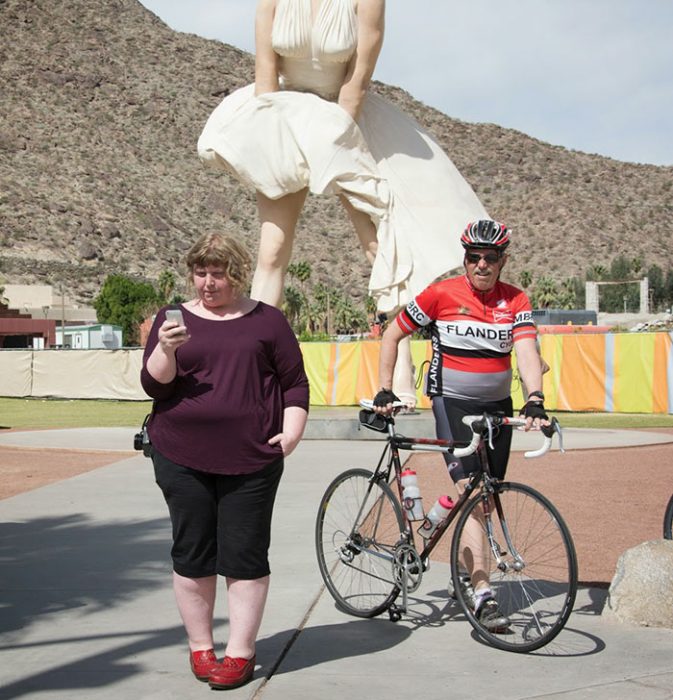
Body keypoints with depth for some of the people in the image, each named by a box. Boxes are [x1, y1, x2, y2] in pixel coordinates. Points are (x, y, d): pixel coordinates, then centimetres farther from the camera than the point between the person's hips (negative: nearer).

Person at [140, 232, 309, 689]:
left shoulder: (266, 320, 8)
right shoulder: (175, 318, 9)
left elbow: (296, 383, 9)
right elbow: (154, 385, 1)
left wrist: (291, 432, -4)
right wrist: (166, 351, -17)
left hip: (250, 460, -1)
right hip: (183, 458, 1)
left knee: (245, 557, 0)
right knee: (192, 555, 7)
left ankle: (241, 653, 11)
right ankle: (200, 647, 22)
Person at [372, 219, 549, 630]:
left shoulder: (516, 301, -2)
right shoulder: (441, 295, -8)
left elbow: (527, 351, -17)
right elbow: (392, 336, 1)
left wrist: (535, 399, -33)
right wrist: (385, 391, -5)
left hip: (497, 405, 4)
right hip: (453, 403, -4)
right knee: (469, 490, -17)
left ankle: (465, 566, 34)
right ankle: (482, 591, -20)